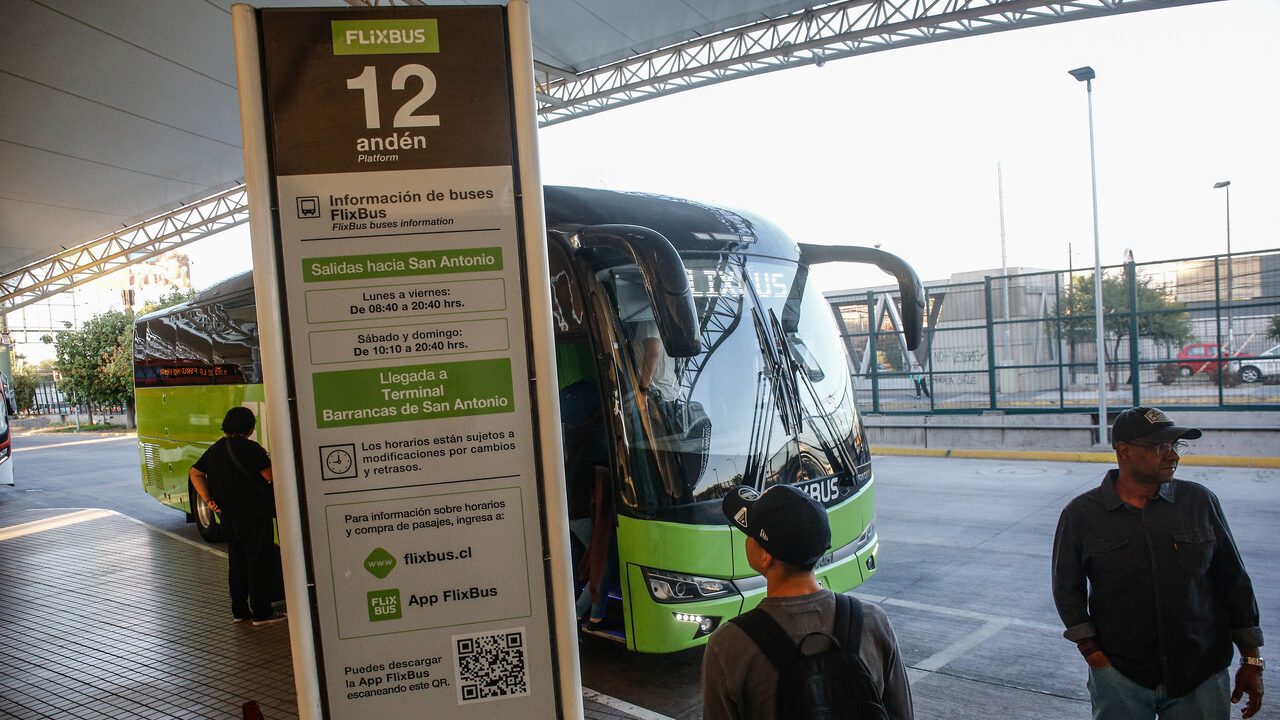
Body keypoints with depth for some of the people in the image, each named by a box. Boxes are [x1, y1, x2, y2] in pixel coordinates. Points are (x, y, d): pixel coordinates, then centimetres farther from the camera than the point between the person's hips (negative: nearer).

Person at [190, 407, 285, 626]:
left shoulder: (215, 449, 9)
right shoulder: (250, 448, -15)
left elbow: (195, 473, 15)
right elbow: (271, 476, -16)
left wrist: (208, 499, 9)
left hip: (229, 517, 8)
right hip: (255, 515, -7)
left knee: (236, 562, 16)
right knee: (260, 562, 0)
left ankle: (239, 610, 23)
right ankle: (261, 613, 3)